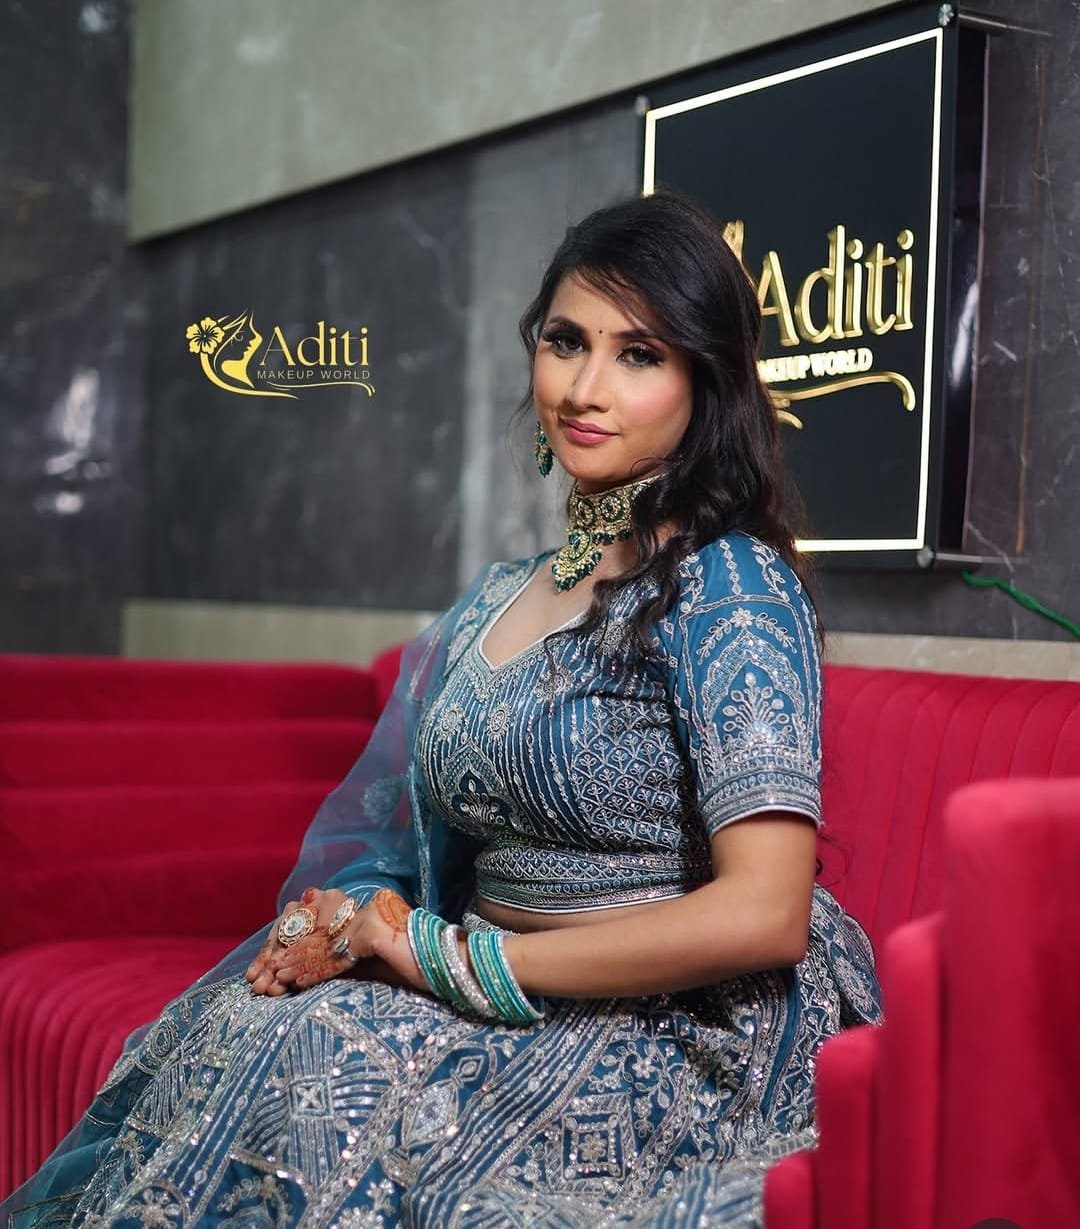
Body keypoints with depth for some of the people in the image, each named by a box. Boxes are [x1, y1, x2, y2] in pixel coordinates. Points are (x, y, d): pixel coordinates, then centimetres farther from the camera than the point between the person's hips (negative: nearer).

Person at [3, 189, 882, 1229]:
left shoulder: (725, 586, -12)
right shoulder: (497, 603, 12)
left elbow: (761, 914, -21)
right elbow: (449, 852, 17)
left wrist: (453, 956, -16)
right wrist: (376, 915, -8)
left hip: (700, 1044, -6)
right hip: (530, 1023, 6)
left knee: (319, 1048, -24)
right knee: (244, 1024, -17)